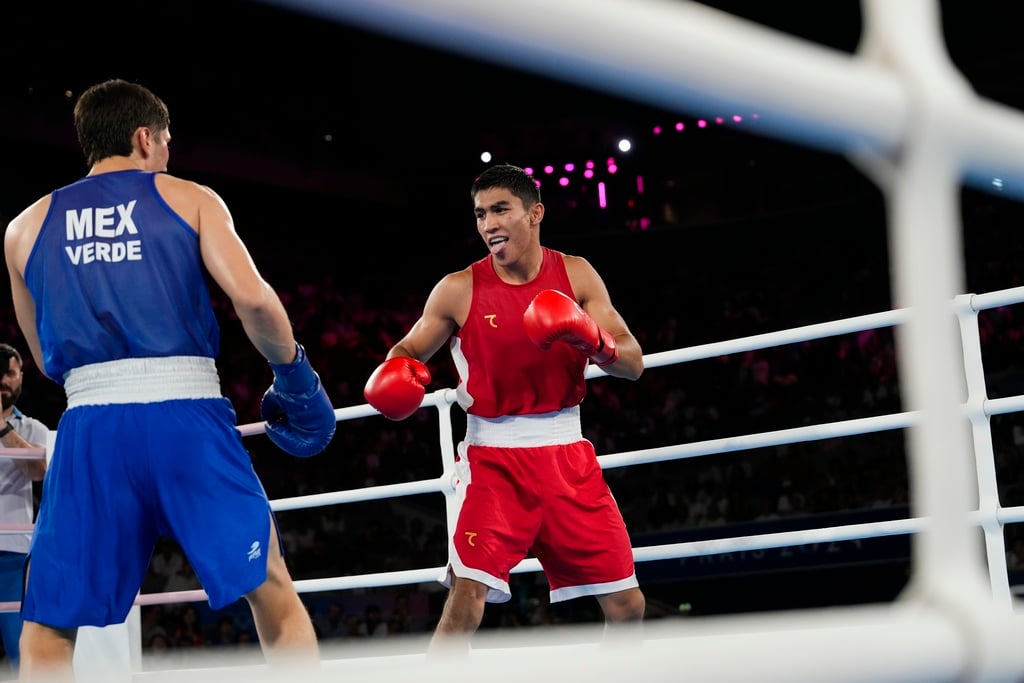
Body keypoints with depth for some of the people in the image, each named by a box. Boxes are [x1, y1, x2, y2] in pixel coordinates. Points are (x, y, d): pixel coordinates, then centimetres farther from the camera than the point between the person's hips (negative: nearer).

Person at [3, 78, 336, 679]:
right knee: (274, 592, 11)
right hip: (188, 416, -1)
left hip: (91, 424, 2)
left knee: (48, 627, 11)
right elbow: (252, 297, -4)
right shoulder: (190, 198, 11)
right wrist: (295, 375, 9)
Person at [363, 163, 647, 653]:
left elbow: (633, 362, -2)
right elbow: (409, 349, 7)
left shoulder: (576, 274, 0)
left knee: (627, 604, 5)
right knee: (466, 600, -20)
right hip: (493, 456, -3)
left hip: (565, 452, 3)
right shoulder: (459, 289, -5)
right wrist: (392, 373, -17)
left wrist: (592, 340, -24)